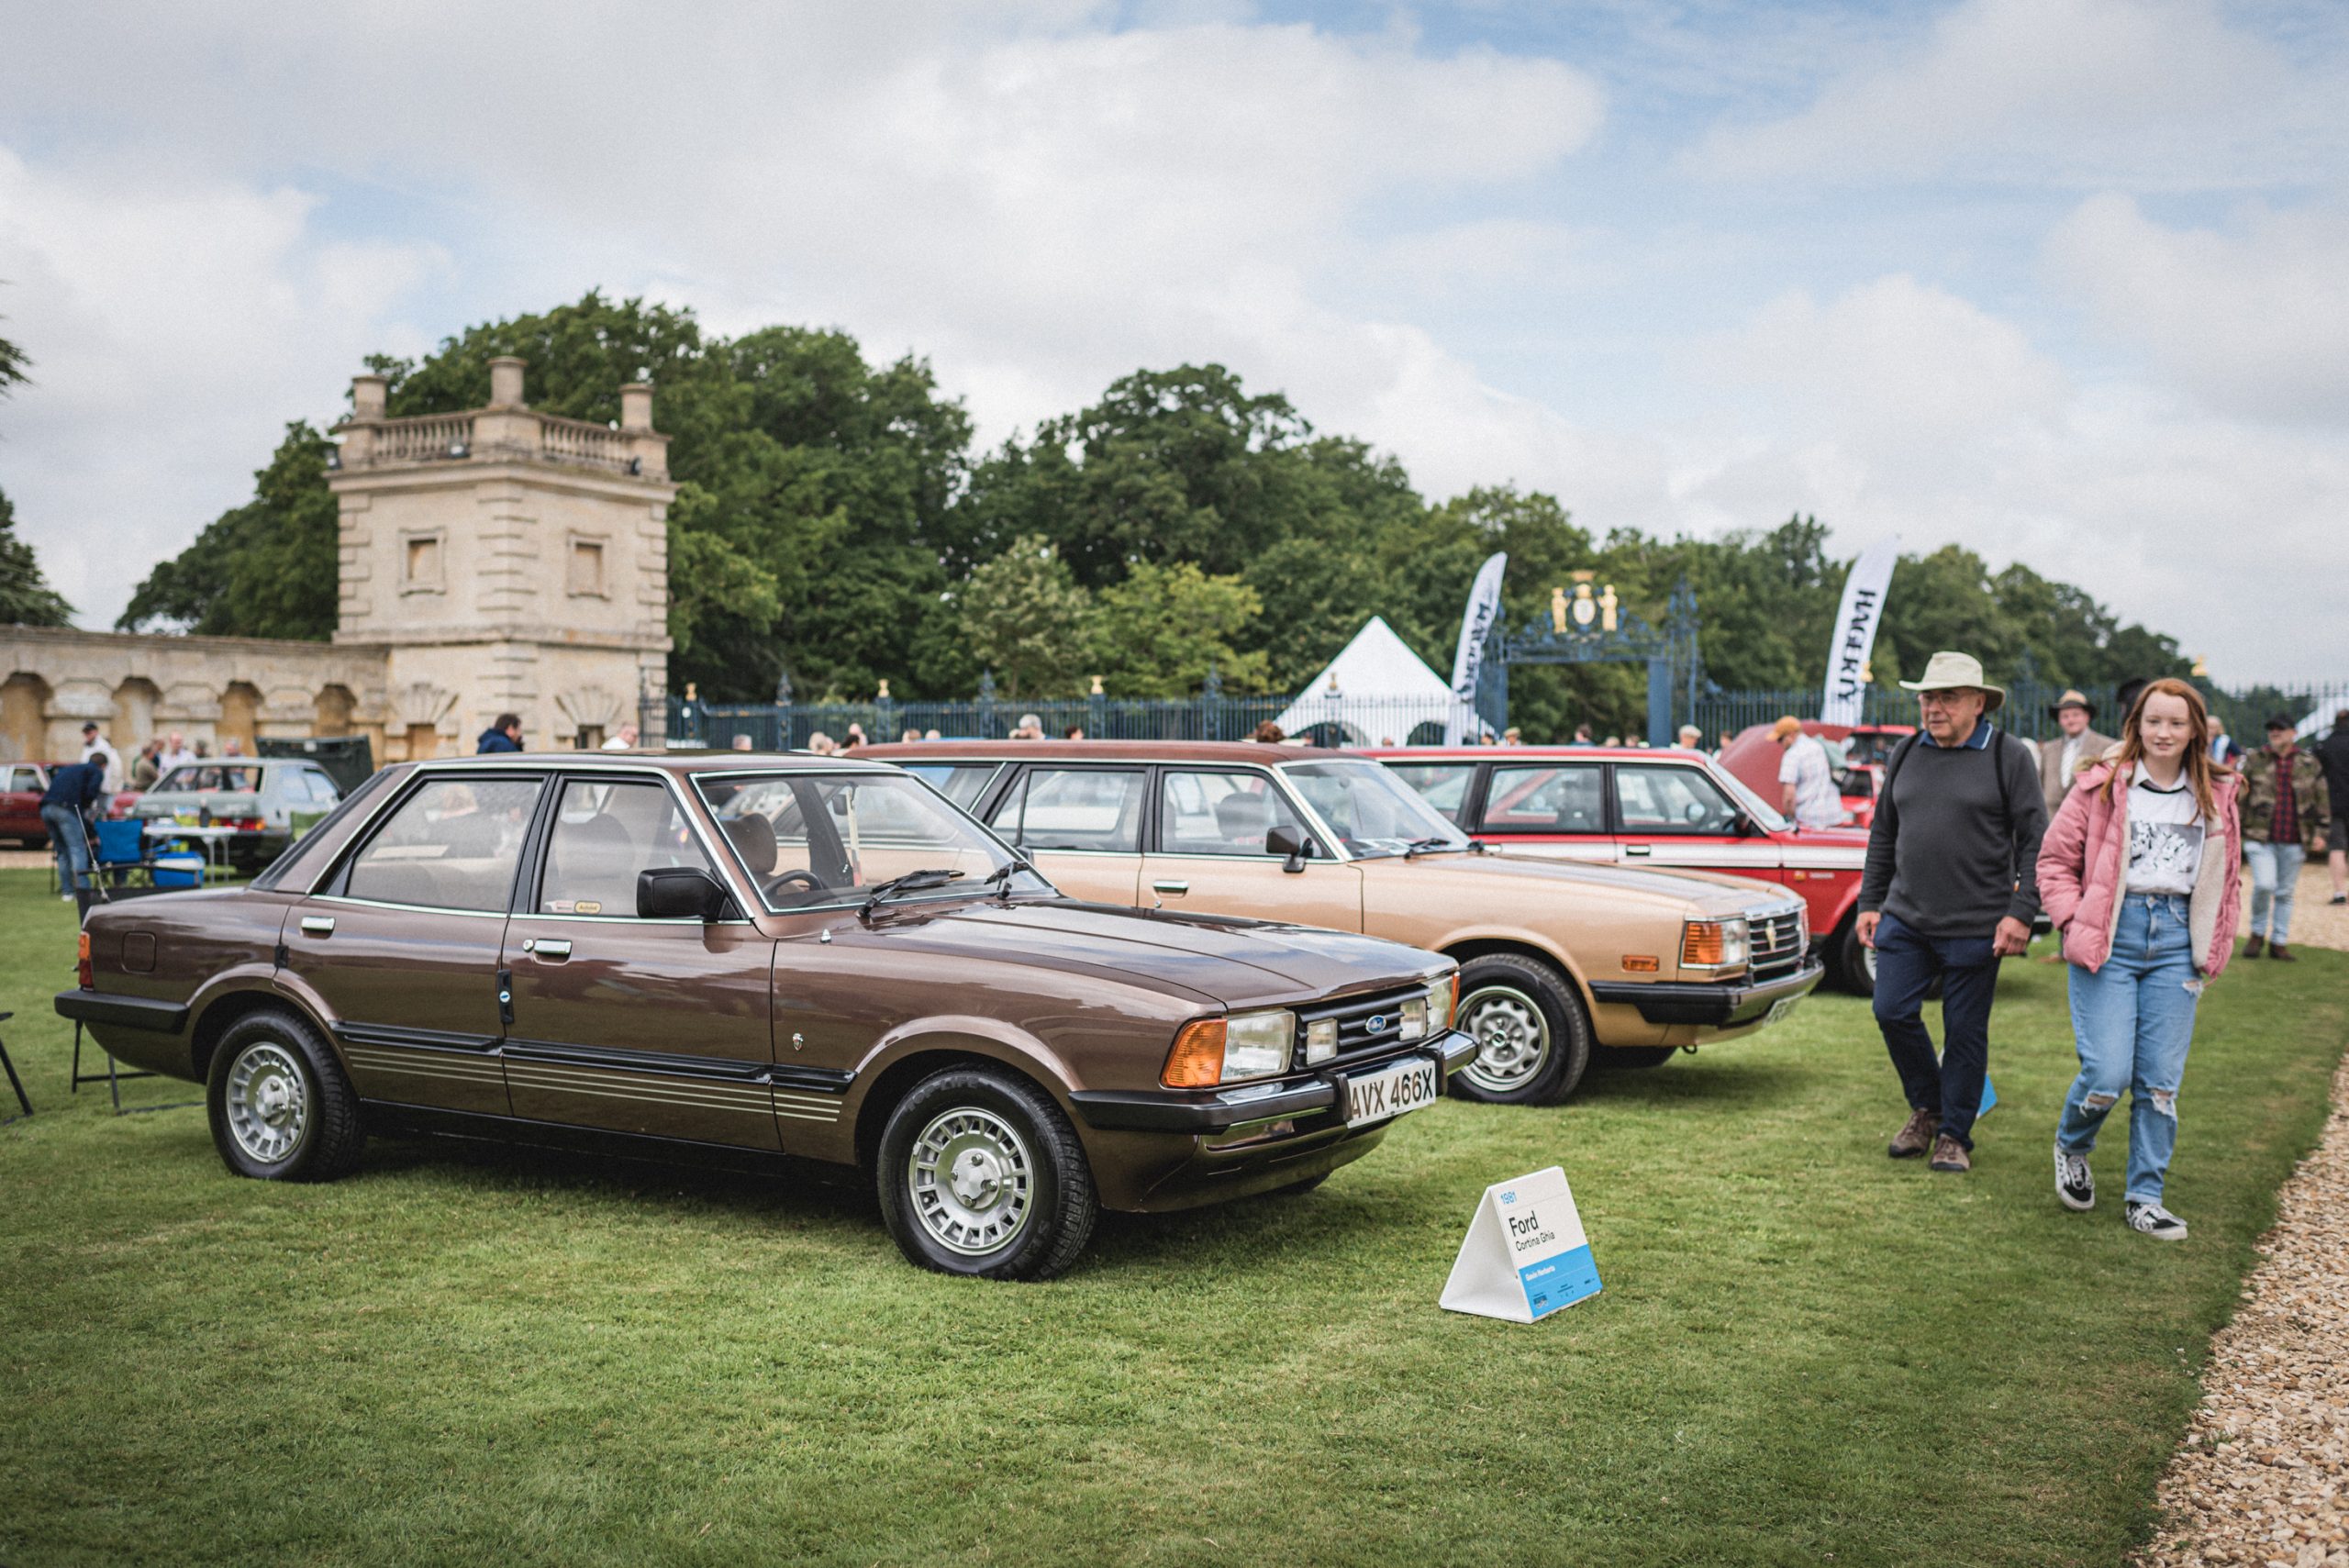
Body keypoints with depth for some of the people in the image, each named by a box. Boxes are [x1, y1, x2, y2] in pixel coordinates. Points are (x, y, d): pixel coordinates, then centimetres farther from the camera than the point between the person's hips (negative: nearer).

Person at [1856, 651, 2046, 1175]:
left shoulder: (2009, 757, -4)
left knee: (1965, 1031, 4)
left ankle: (1954, 1135, 19)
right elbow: (1883, 834, 16)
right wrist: (1870, 902, 11)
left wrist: (2021, 913, -12)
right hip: (1905, 918, 4)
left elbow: (2035, 841, -4)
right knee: (1892, 1012, -2)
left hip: (1975, 928, -4)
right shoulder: (1905, 755, 9)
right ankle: (1926, 1107, 22)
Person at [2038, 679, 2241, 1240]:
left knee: (2160, 1080, 3)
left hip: (2176, 941, 3)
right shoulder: (2103, 785, -1)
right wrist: (2074, 923, -8)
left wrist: (2213, 948, 10)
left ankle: (2144, 1198, 16)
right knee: (2107, 1073, -9)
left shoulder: (2217, 797, 9)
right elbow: (2054, 859, 3)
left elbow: (2226, 877, 19)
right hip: (2110, 937, -3)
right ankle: (2071, 1147, 23)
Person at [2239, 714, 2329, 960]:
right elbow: (2239, 798, 6)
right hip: (2261, 837, -2)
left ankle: (2279, 942, 18)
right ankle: (2258, 933, 8)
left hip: (2294, 842, 2)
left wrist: (2320, 832, 5)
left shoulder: (2310, 764, 6)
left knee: (2286, 892, 8)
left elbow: (2322, 800, 11)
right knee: (2264, 885, -15)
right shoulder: (2255, 761, 3)